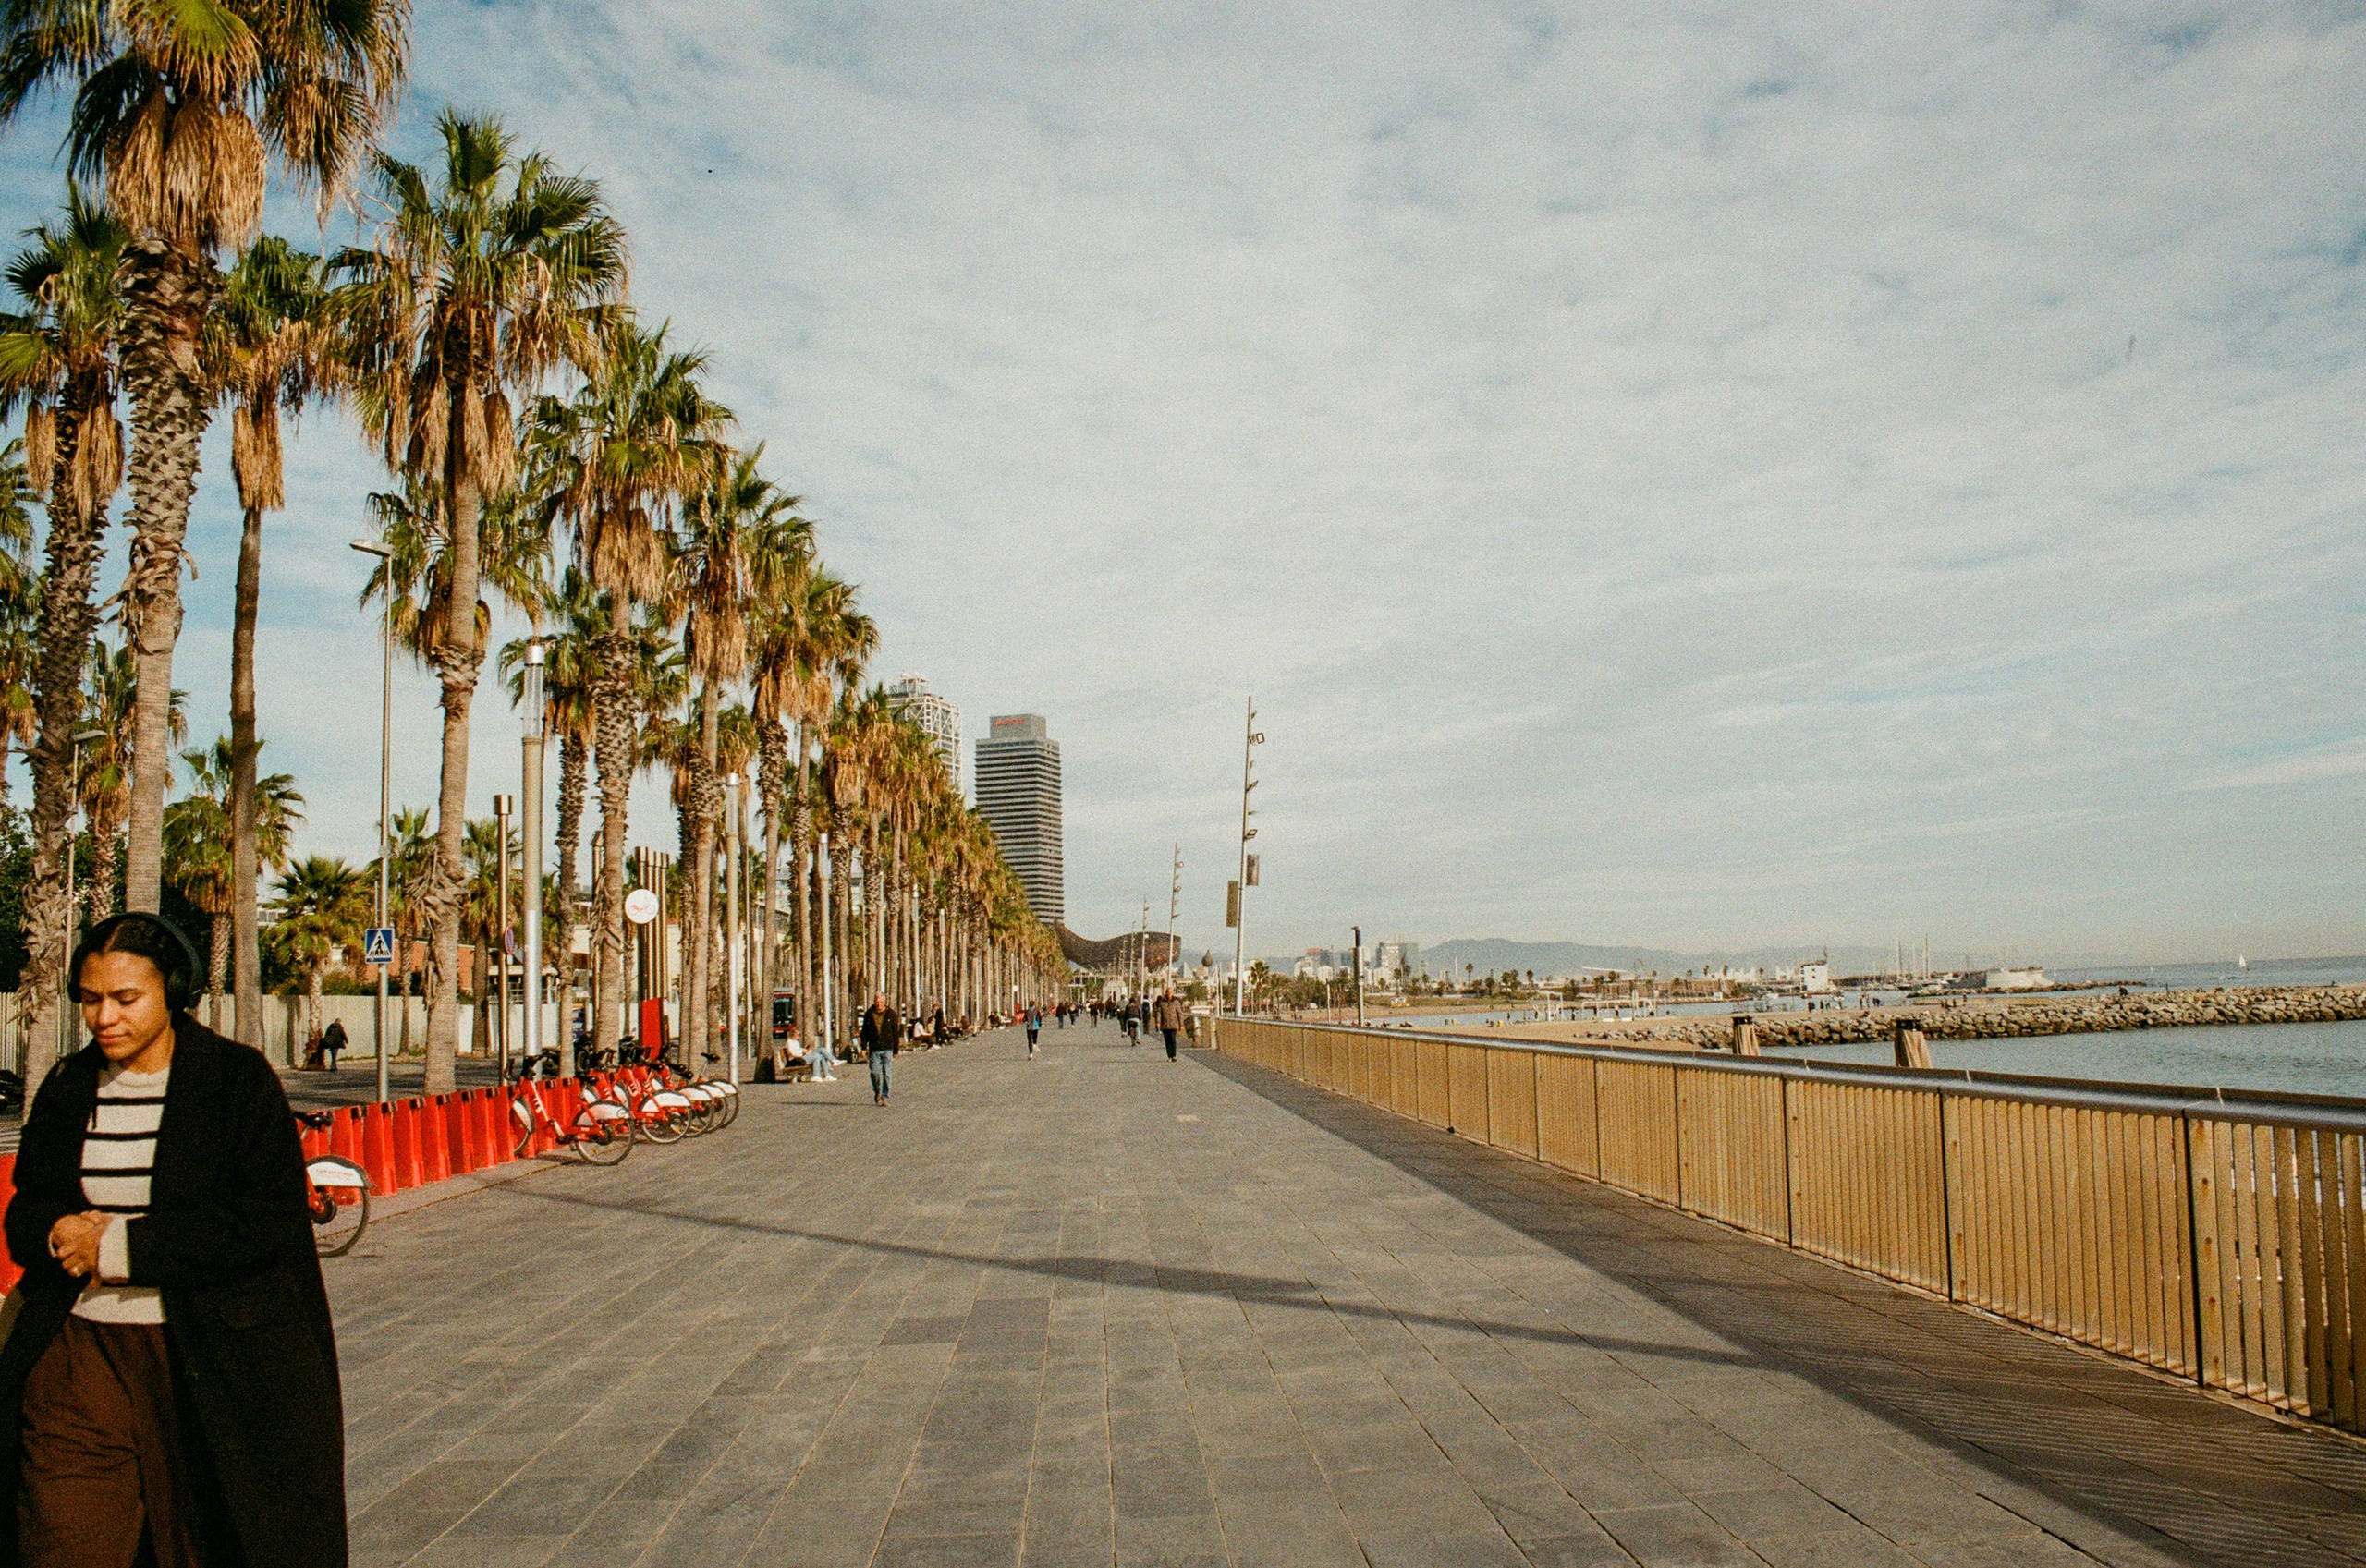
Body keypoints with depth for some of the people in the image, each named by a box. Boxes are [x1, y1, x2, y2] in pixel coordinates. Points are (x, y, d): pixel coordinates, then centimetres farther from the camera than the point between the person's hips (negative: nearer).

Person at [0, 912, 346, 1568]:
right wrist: (59, 1235, -8)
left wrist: (122, 1246, -15)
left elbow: (268, 1223, -13)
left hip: (211, 1361, -4)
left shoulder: (239, 1079, -6)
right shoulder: (68, 1087, 9)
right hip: (83, 1354, 4)